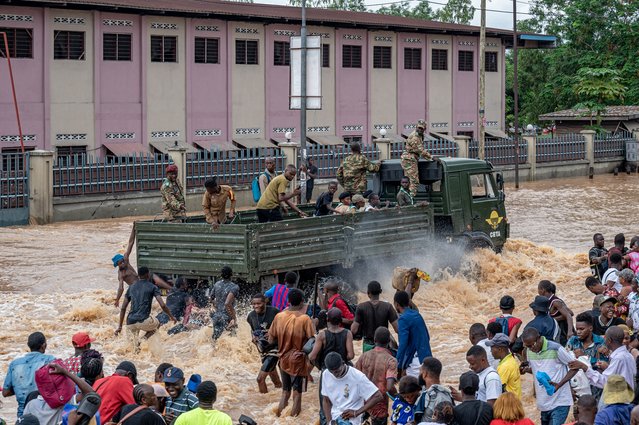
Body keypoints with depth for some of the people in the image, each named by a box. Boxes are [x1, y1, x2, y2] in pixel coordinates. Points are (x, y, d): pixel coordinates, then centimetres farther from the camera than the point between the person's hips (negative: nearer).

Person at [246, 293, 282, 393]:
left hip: (274, 348, -6)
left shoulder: (274, 312, -17)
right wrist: (253, 337, -2)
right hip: (263, 350, 6)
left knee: (260, 378, -15)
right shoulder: (251, 316, 1)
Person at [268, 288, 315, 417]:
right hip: (298, 361, -4)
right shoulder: (305, 319, -18)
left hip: (283, 359, 4)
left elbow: (271, 340, 0)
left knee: (285, 392, 18)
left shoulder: (279, 317, -6)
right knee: (297, 393, 7)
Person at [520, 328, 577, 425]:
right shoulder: (529, 351, 4)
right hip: (543, 403, 6)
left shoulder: (555, 349, -14)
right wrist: (526, 369, -3)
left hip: (560, 403, -6)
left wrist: (559, 384, -20)